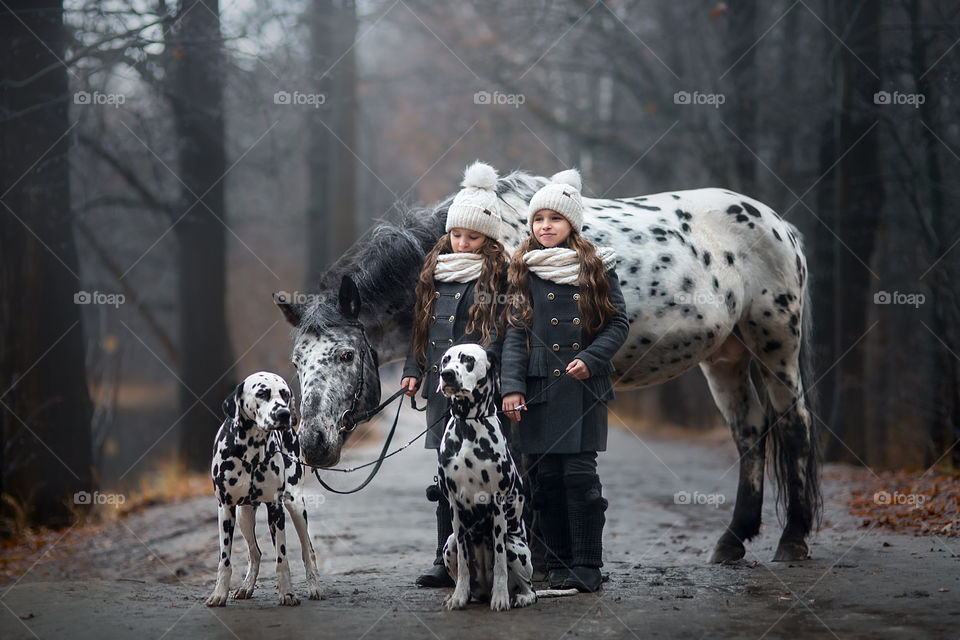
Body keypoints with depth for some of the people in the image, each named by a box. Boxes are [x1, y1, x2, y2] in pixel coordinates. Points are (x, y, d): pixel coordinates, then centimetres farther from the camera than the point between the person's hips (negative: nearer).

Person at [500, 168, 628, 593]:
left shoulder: (596, 267, 6)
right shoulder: (523, 271, 9)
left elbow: (618, 323, 4)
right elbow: (515, 331, 4)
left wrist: (590, 359, -11)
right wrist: (512, 386, -6)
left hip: (582, 386, -1)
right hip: (538, 386, 2)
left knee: (579, 473, -7)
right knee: (545, 476, 2)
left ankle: (587, 566, 0)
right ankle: (558, 565, 11)